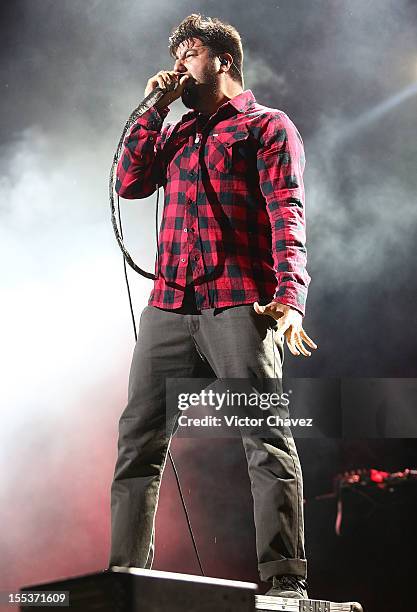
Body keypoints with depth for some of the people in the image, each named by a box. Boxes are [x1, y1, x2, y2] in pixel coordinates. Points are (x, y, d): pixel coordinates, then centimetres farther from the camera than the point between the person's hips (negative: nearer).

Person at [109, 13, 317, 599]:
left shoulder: (268, 125, 8)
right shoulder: (179, 133, 27)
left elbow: (287, 215, -5)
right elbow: (130, 183, 14)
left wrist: (290, 297, -20)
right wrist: (155, 106, 15)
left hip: (240, 305, -6)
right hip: (169, 306, 6)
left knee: (267, 439, -12)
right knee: (138, 439, 1)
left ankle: (284, 579, -11)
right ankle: (126, 571, 5)